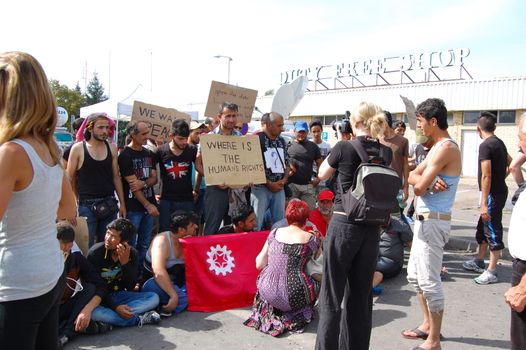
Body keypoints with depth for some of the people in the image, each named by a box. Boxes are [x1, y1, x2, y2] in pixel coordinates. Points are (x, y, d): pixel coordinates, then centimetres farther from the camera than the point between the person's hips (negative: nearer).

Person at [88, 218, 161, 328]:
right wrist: (115, 307, -27)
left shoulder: (132, 253, -7)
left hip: (119, 295, 4)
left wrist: (125, 263, -25)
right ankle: (139, 319, -27)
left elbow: (130, 287, -10)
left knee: (154, 298, -16)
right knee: (92, 312, -39)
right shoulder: (95, 252, -16)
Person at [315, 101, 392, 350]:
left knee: (332, 294, 5)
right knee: (362, 294, 16)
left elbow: (322, 174, 6)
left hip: (343, 225, -5)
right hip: (372, 229, 5)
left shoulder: (344, 147, -11)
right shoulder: (385, 152, 2)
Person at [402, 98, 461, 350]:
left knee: (429, 281, -2)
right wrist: (429, 182, -14)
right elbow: (412, 177, 5)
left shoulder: (446, 148, -17)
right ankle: (428, 325, 34)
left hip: (433, 221, -10)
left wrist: (423, 182, 0)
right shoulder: (437, 147, 15)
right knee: (415, 275, 19)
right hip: (424, 220, 10)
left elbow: (419, 188, -22)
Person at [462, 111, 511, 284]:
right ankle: (479, 262, 30)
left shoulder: (485, 146, -19)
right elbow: (510, 163, 25)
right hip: (500, 190, 9)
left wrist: (484, 203, -22)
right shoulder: (499, 142, 10)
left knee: (492, 231, -2)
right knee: (483, 228, 18)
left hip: (493, 194, -9)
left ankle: (491, 272, 6)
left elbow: (486, 176, -23)